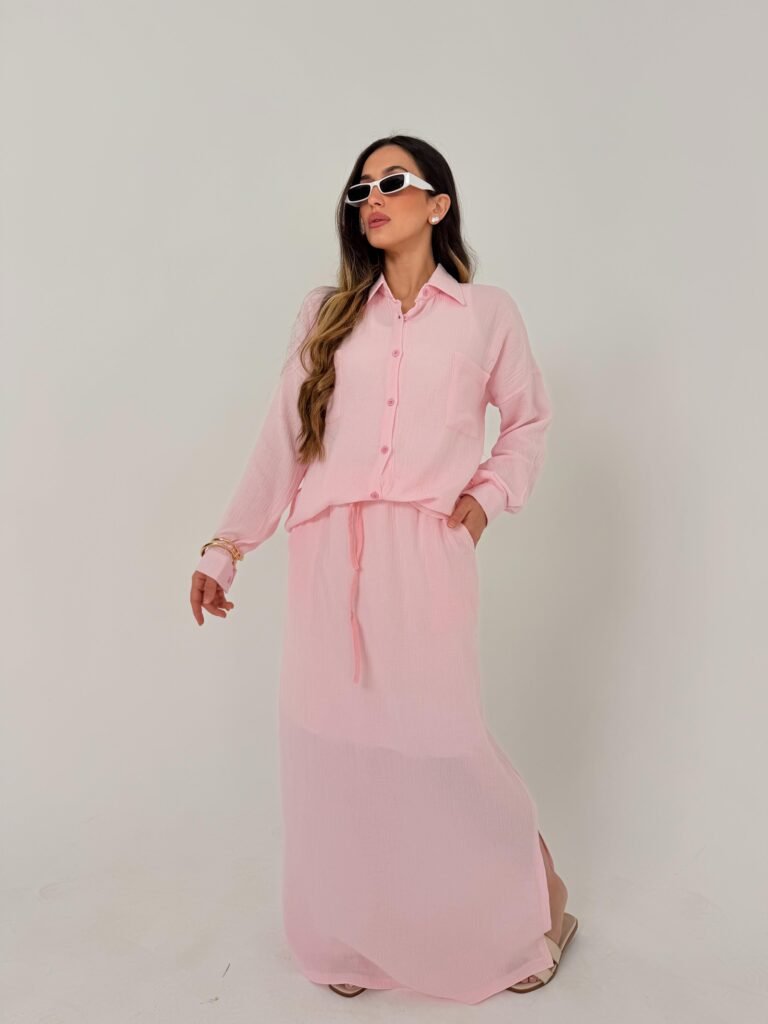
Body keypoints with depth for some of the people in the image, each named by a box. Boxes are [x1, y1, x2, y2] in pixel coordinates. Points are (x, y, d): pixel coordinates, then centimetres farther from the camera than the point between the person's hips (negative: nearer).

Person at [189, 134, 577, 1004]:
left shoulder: (486, 313, 7)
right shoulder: (328, 312, 12)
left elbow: (529, 419, 18)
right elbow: (281, 440, 8)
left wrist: (490, 492, 1)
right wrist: (226, 548, 4)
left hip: (425, 555, -2)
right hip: (328, 558, 3)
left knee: (436, 746, -1)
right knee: (333, 747, 7)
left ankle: (522, 919, 27)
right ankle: (352, 940, 30)